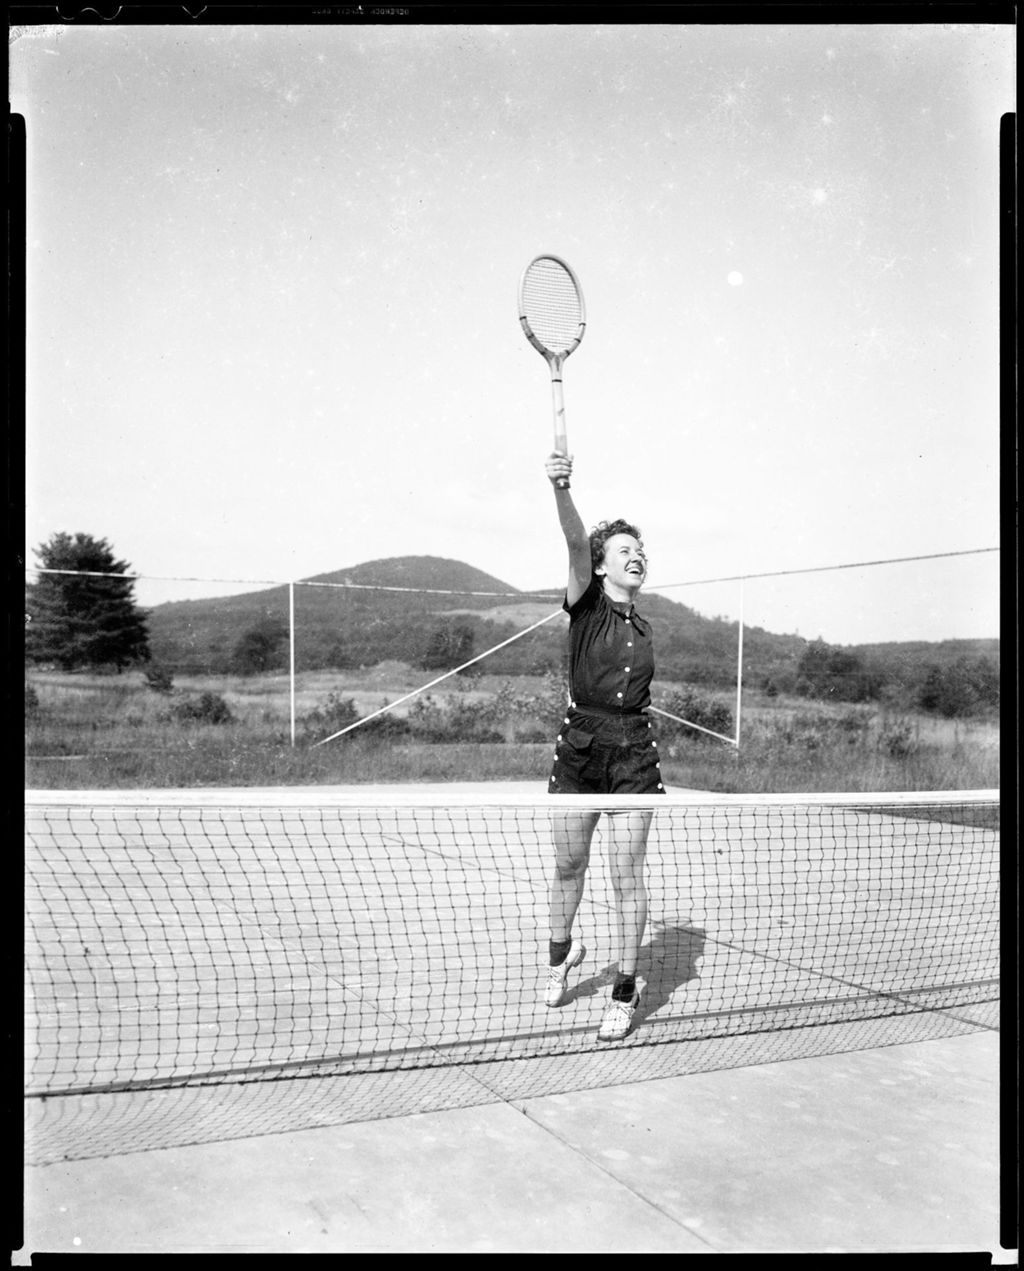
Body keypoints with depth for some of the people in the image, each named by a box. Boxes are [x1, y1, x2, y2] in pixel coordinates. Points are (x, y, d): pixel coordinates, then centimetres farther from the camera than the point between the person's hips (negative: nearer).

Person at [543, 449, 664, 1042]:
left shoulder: (643, 626, 13)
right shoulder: (586, 604, 0)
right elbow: (577, 542, -19)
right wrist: (562, 489, -35)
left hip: (633, 752, 2)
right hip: (579, 746, -2)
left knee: (628, 872, 1)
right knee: (569, 863, 12)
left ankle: (626, 993, 12)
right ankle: (562, 950, 40)